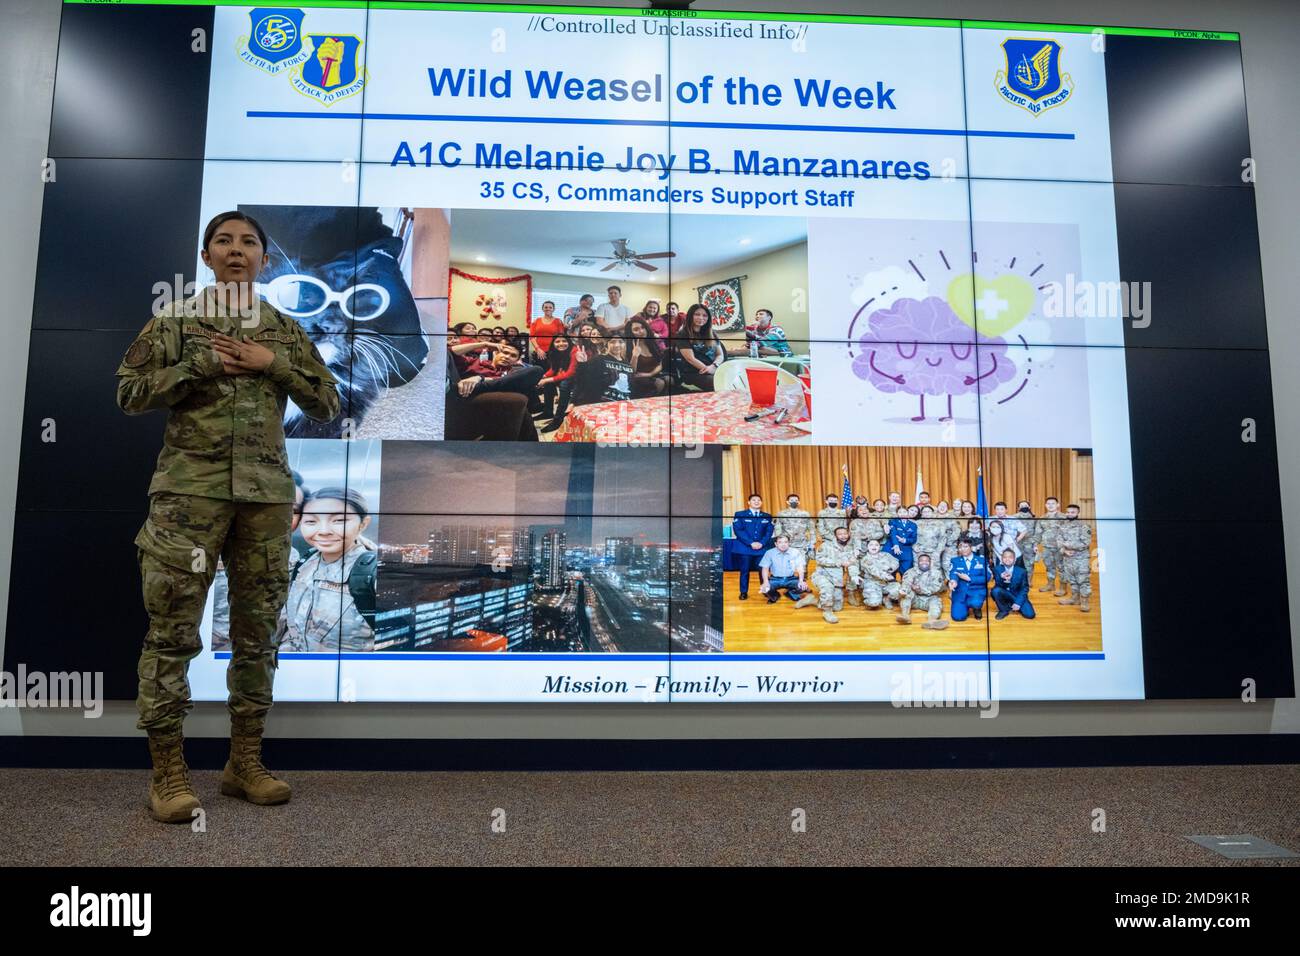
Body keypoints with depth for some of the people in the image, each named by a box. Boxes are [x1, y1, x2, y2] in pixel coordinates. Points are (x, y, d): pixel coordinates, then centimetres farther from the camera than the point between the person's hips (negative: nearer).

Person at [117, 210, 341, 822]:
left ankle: (245, 761, 18)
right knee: (173, 628, -4)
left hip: (267, 491, 3)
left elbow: (328, 405, 9)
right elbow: (128, 392, 3)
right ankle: (168, 772, 7)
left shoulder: (285, 331, 14)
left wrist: (273, 364, -4)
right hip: (190, 489, -2)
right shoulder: (175, 321, 8)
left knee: (257, 629, 6)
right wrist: (203, 363, -8)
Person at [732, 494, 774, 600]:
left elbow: (769, 532, 6)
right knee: (745, 571, 2)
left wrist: (762, 543, -12)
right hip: (745, 548, -2)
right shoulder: (740, 515, 5)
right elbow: (738, 531, -5)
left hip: (762, 548, 2)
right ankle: (744, 593, 11)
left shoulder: (767, 517, 14)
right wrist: (751, 543, -14)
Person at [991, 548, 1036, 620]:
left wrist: (1018, 603, -19)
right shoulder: (998, 569, -11)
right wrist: (1002, 579, -42)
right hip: (1005, 595, -1)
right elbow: (997, 586, -18)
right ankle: (1004, 610, -6)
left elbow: (1024, 588, -8)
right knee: (995, 590, -33)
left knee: (1030, 614, -18)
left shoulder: (1022, 571, -10)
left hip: (1018, 596, 1)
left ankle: (1015, 606, 16)